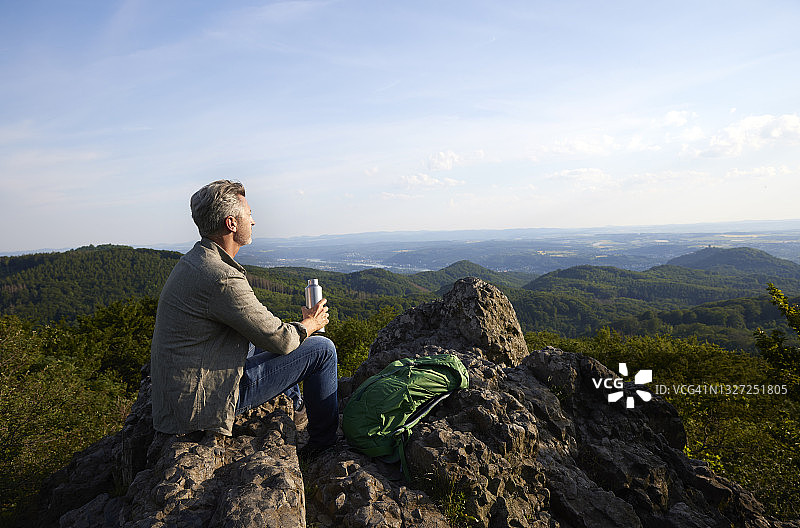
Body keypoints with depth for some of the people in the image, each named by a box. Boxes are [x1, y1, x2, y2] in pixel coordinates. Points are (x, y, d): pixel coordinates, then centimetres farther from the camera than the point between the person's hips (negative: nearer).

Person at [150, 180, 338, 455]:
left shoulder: (193, 260, 6)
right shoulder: (222, 278, -26)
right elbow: (280, 340, -19)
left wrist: (301, 323, 14)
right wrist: (310, 324, 2)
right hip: (201, 403, -10)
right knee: (322, 349, -6)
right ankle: (324, 444, 15)